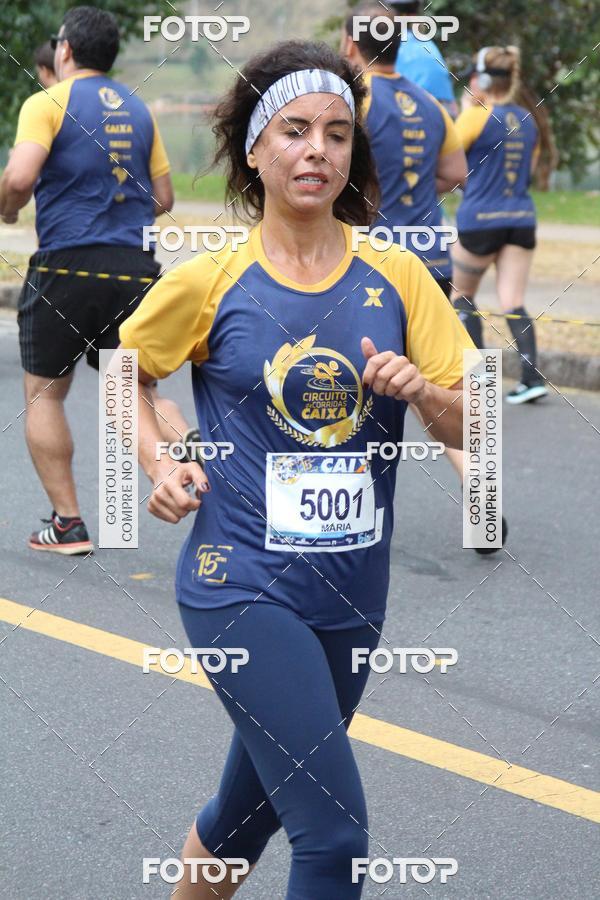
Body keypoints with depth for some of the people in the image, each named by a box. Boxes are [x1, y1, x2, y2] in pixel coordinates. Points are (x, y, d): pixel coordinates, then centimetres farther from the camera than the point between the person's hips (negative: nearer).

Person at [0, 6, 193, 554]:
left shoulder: (48, 103, -4)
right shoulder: (139, 111, 14)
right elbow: (163, 199, 17)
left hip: (67, 267, -5)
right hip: (134, 269, 5)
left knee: (44, 394, 11)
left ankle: (67, 524, 9)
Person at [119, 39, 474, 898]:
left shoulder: (396, 277, 1)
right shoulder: (208, 282, -5)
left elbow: (471, 428, 3)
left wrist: (423, 392, -17)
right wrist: (159, 463, -3)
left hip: (350, 597, 4)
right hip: (242, 590, -4)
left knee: (250, 809, 20)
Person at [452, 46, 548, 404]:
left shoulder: (476, 116, -11)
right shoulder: (527, 120, 9)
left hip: (480, 219, -5)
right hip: (521, 218, 5)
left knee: (463, 294, 16)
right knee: (513, 303, 2)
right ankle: (533, 377, -13)